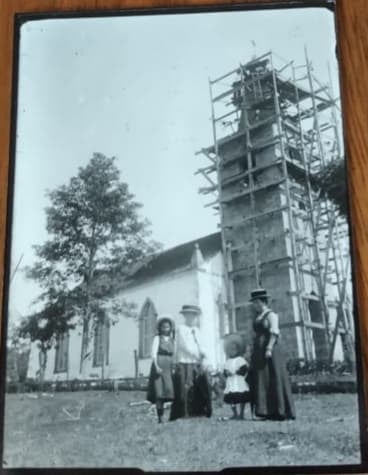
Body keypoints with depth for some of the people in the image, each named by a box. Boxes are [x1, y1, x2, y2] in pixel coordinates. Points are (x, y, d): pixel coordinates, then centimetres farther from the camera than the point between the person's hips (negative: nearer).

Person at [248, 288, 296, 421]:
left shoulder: (271, 315, -5)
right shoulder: (258, 317, 19)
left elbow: (274, 333, -14)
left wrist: (269, 348, -23)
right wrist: (254, 352, 15)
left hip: (270, 351, -8)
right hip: (259, 352, 8)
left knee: (274, 379, -7)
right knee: (262, 381, 3)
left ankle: (281, 411, -3)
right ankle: (270, 412, 4)